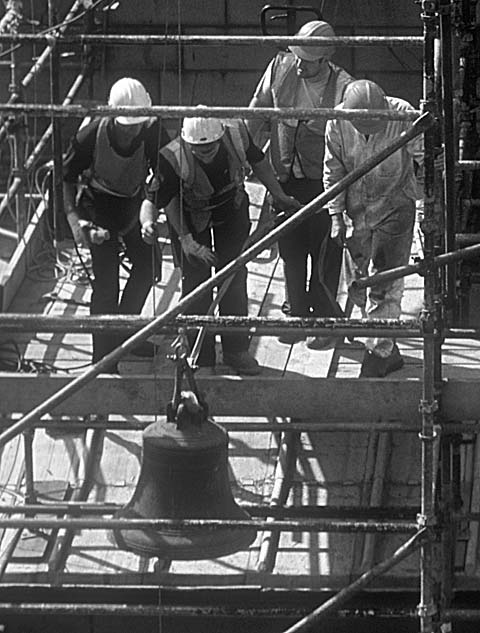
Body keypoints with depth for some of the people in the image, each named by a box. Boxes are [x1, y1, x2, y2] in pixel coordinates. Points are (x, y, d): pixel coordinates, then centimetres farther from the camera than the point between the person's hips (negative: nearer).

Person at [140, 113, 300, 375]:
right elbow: (165, 201, -25)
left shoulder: (236, 134, -30)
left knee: (234, 277, 4)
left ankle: (236, 350, 18)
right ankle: (200, 357, 12)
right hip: (190, 216, -2)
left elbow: (257, 161, -7)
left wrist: (278, 195, 6)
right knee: (195, 280, -1)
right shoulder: (173, 158, -37)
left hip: (231, 208, 2)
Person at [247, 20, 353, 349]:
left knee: (324, 256, 3)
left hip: (322, 180, -4)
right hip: (283, 177, 4)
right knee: (290, 253, 12)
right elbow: (258, 111, 9)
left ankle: (326, 323, 17)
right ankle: (299, 317, 26)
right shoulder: (280, 68, -6)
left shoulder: (343, 87, -19)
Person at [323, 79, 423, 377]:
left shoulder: (402, 115, -22)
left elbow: (423, 156, -10)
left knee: (383, 283, -6)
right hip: (356, 210, 3)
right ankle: (388, 352, 24)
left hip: (394, 206, -3)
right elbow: (333, 172, -3)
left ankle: (379, 353, 3)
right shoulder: (338, 123, -15)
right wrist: (336, 216, -3)